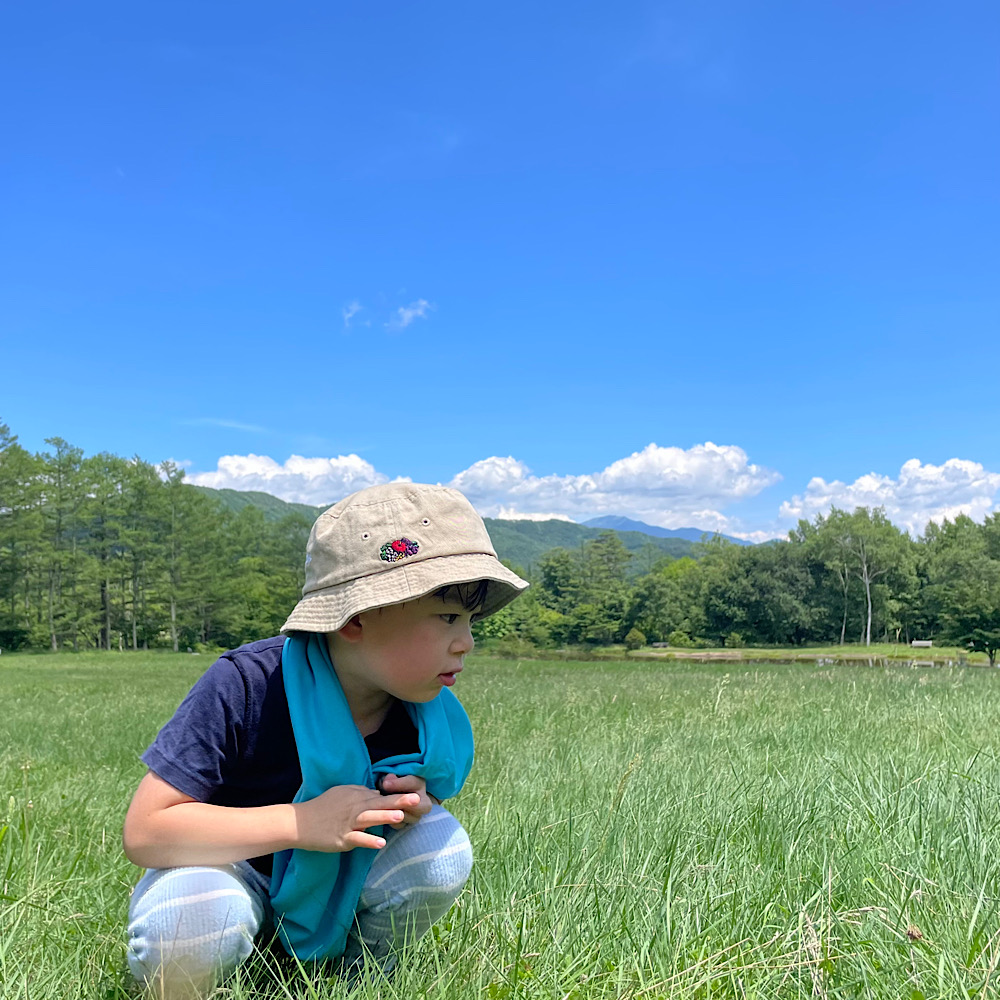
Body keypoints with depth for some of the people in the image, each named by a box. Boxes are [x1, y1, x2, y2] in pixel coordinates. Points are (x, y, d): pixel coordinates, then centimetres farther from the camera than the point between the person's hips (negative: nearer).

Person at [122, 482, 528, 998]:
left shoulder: (433, 715, -14)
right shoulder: (246, 686, -29)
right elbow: (144, 831, -29)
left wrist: (414, 807, -22)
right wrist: (302, 822, -37)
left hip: (339, 886, 4)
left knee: (439, 846, -23)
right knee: (183, 937, -37)